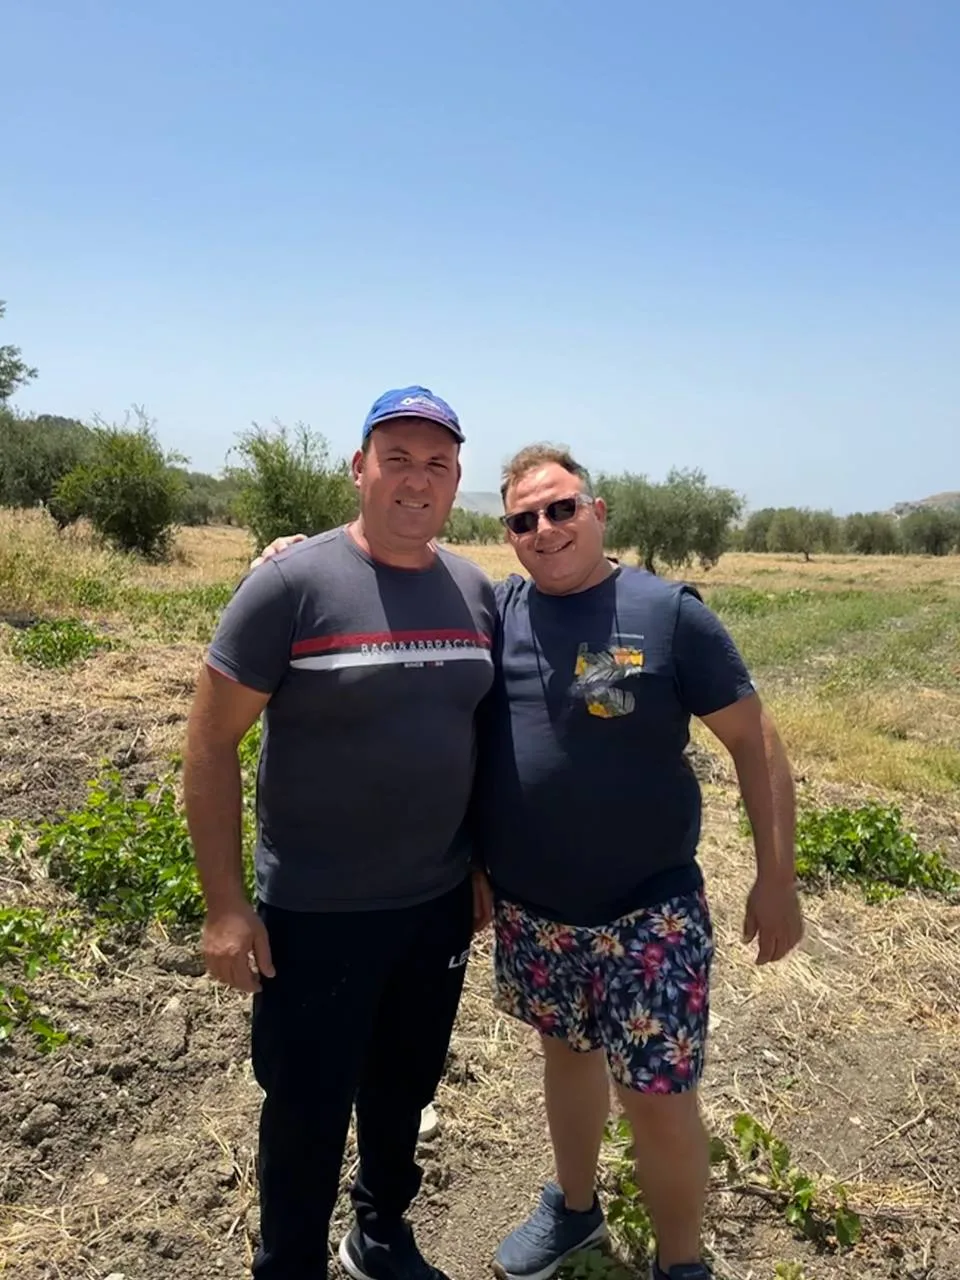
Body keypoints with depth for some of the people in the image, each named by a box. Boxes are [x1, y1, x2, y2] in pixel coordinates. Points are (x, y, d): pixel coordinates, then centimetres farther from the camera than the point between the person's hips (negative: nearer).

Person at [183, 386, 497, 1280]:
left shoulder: (476, 591, 0)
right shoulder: (291, 583, -15)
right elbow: (210, 741, -12)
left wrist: (486, 865, 11)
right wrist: (225, 905, -13)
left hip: (438, 903, 5)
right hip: (317, 915, -4)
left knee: (404, 1091, 23)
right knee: (307, 1113, 13)